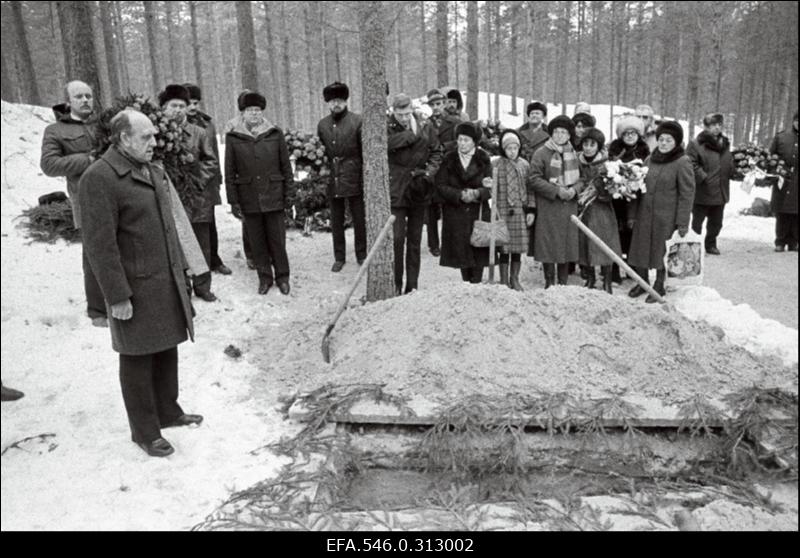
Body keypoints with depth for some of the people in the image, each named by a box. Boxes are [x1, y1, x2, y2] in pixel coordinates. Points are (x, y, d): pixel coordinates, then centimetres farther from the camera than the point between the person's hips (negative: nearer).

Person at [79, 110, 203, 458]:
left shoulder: (154, 172, 11)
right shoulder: (100, 178, -15)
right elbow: (100, 243, -18)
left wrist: (180, 269, 17)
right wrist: (118, 296, -18)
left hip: (167, 282, 8)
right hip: (136, 287, -7)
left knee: (167, 349, 16)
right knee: (138, 358, 5)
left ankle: (167, 412, 34)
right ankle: (144, 431, 20)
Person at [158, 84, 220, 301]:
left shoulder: (198, 133, 1)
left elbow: (212, 163, 1)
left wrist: (196, 180, -9)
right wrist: (168, 180, -11)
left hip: (197, 199, 1)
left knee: (202, 246, 10)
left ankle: (202, 286, 25)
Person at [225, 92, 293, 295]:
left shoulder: (275, 134, 1)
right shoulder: (233, 137, 1)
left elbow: (286, 166, 5)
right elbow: (229, 172, 3)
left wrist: (289, 193, 2)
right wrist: (233, 201, -1)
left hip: (273, 195, 0)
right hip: (248, 198, 1)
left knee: (277, 239, 5)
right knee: (257, 241, 9)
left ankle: (282, 276, 21)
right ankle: (264, 277, 24)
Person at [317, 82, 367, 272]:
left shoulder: (357, 121, -5)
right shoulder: (322, 125, 8)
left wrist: (365, 176, -7)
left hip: (354, 179, -3)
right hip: (332, 181, 4)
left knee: (359, 219, 6)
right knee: (336, 222, 10)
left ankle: (362, 255, 20)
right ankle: (339, 257, 21)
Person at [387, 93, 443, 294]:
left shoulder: (426, 127, 6)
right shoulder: (387, 128, -2)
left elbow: (436, 152, 12)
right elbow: (390, 143, -23)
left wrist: (429, 172, -4)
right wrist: (412, 133, -12)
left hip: (419, 190, 3)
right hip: (396, 189, -3)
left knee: (415, 240, 10)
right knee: (397, 238, -8)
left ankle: (412, 285, 19)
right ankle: (396, 284, 5)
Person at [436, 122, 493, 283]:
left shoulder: (484, 159, 4)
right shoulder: (449, 159, 4)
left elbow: (491, 187, -2)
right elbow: (441, 185, -4)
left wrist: (477, 193, -22)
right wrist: (460, 194, -17)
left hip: (479, 212, 0)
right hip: (455, 213, 0)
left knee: (478, 251, -2)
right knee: (461, 251, 3)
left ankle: (476, 283, 8)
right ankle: (466, 283, 17)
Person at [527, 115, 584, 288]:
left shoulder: (573, 154, 12)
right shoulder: (541, 154, -4)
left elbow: (581, 177, 16)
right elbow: (534, 179, -10)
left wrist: (574, 189, -7)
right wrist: (556, 190, -16)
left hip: (569, 206, 5)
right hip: (548, 207, -5)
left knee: (567, 244, 7)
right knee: (549, 246, -3)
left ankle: (563, 282, 17)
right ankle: (549, 283, 8)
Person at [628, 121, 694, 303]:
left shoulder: (682, 163, -9)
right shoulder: (650, 160, 8)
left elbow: (687, 194, -11)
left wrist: (683, 222, -15)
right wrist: (633, 214, 10)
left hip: (666, 217, -5)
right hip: (644, 214, 5)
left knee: (661, 252, 4)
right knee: (641, 248, 11)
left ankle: (659, 287, 21)